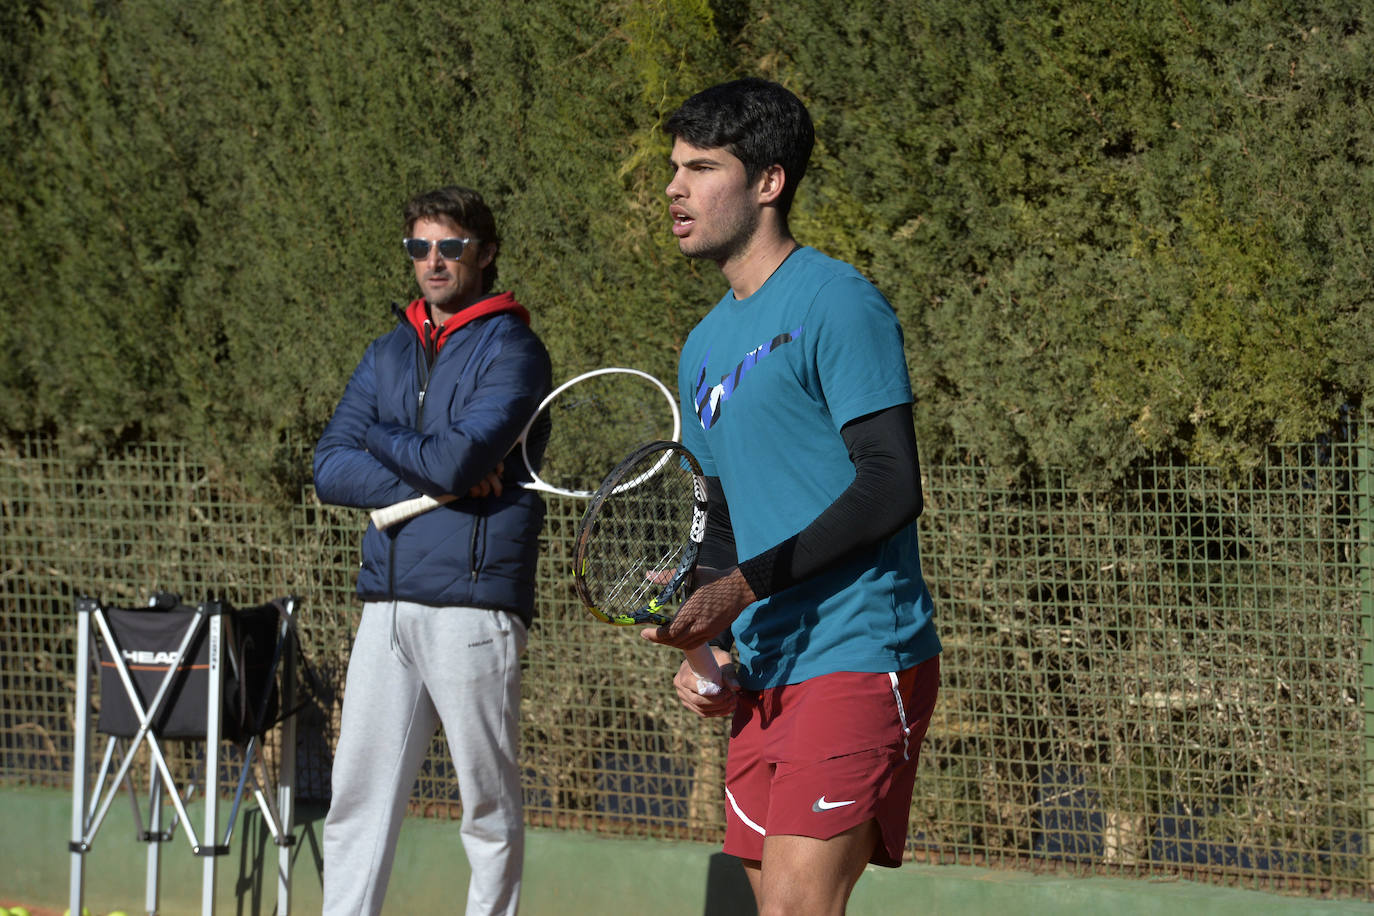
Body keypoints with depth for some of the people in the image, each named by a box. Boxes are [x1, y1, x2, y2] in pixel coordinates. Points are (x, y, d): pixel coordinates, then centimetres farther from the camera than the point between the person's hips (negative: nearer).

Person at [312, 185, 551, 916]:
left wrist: (377, 437, 2)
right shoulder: (388, 353, 18)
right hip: (388, 602, 6)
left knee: (490, 810, -1)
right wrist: (434, 475, -7)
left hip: (474, 602, -6)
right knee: (357, 800, 3)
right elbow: (330, 470, 7)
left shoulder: (511, 350, -1)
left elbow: (459, 460, -15)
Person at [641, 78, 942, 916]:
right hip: (762, 674, 8)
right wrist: (706, 644, 8)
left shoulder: (837, 303, -8)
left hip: (859, 659, -8)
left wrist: (747, 585, -19)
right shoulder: (705, 349, 18)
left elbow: (891, 489, -16)